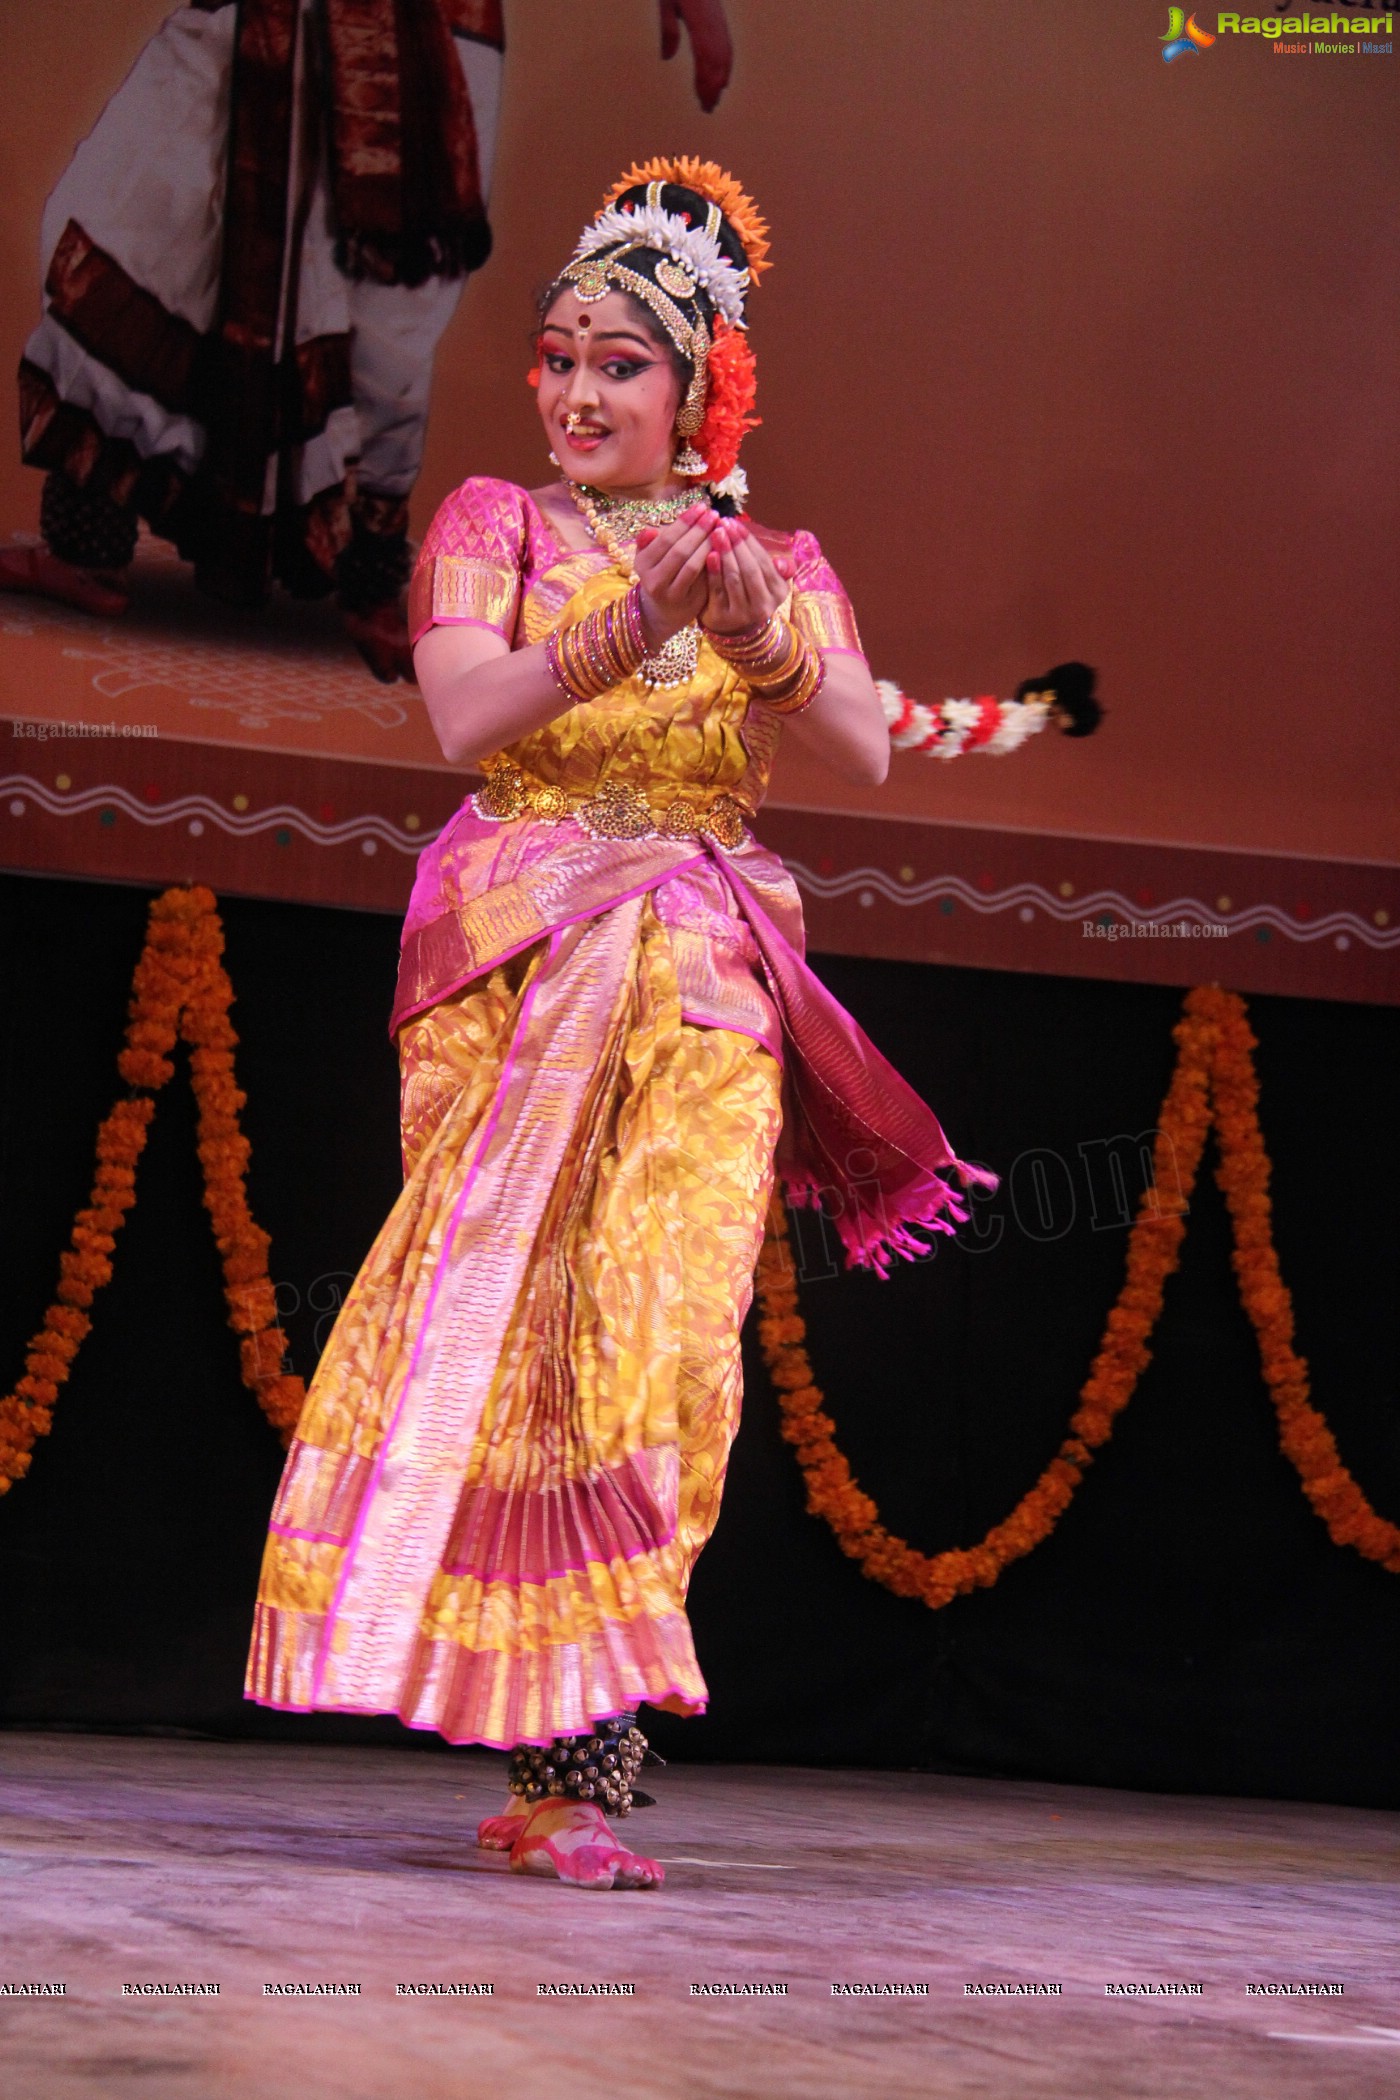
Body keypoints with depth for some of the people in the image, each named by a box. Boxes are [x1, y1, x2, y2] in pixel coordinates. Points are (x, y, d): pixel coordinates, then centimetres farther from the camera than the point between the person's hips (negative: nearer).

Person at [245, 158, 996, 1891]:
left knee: (653, 1320, -13)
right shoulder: (493, 526, 12)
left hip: (705, 984, 1)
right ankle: (568, 1756, -11)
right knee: (513, 1315, -12)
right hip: (517, 963, -1)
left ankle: (566, 1765, -10)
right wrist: (635, 627, -19)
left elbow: (868, 757, 1)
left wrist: (760, 640, -17)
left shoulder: (777, 565, 17)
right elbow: (464, 719, -6)